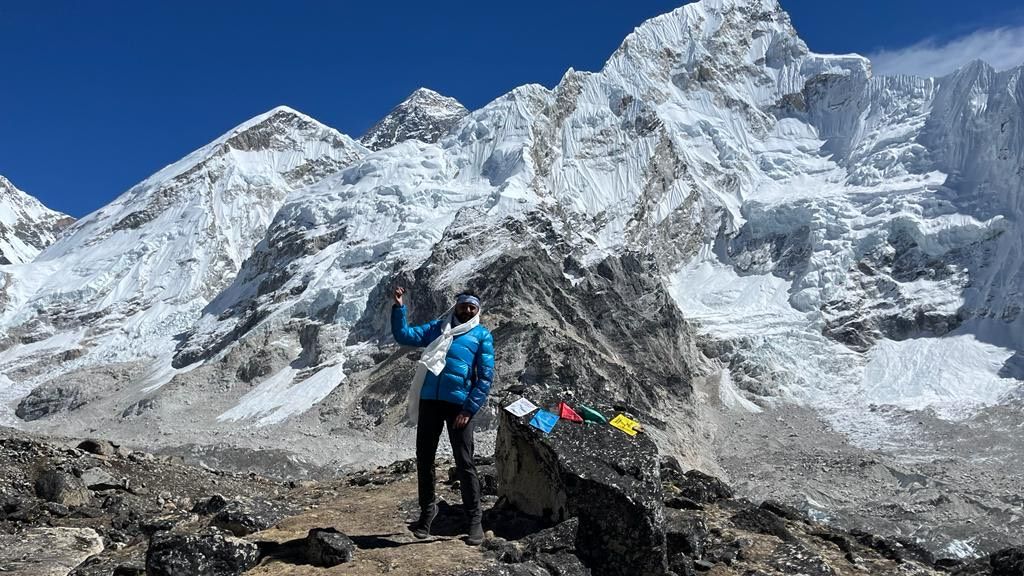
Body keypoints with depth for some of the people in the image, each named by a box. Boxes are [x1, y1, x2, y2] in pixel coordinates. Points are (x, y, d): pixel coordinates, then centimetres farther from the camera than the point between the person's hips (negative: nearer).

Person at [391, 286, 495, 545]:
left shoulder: (481, 335, 7)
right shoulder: (437, 327, 17)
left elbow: (486, 376, 0)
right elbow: (404, 335, 9)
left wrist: (469, 409, -9)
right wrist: (399, 307, -3)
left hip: (459, 404, -3)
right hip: (429, 400, 3)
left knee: (464, 462, -2)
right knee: (423, 458, 9)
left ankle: (474, 520, 7)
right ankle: (427, 509, 27)